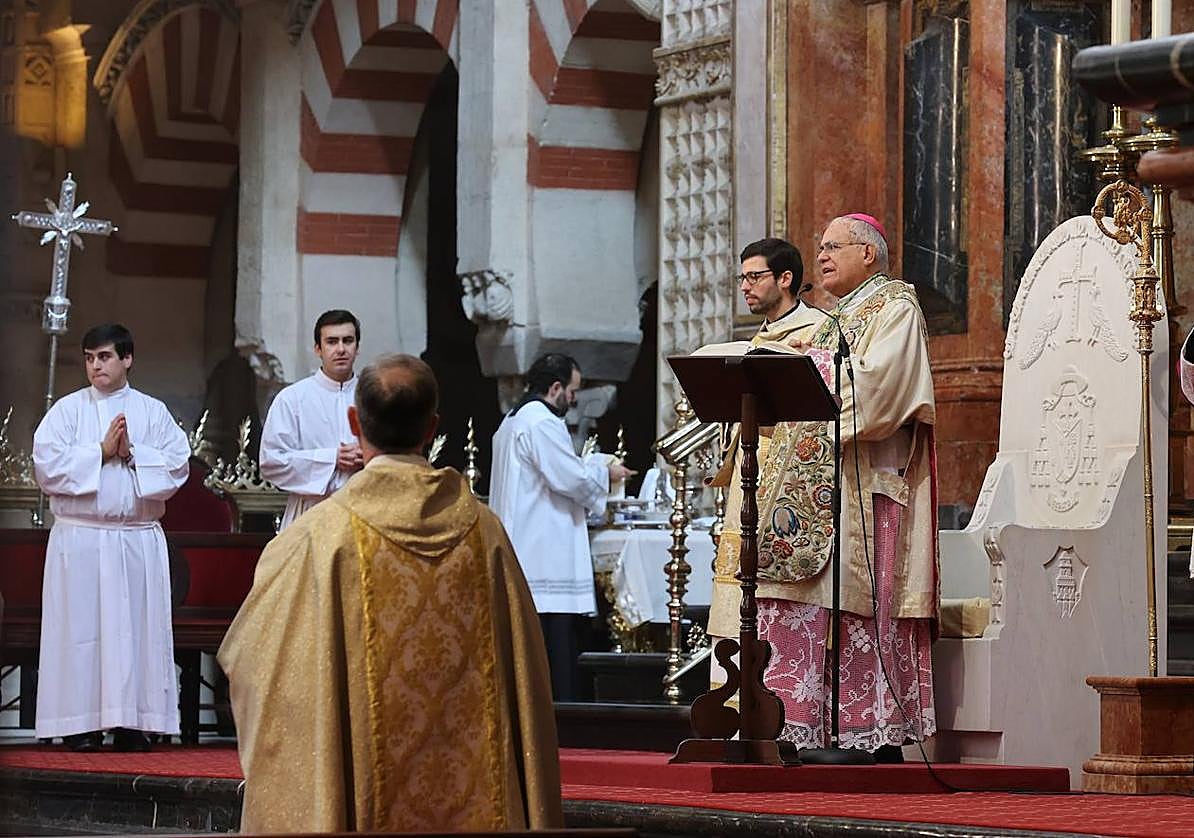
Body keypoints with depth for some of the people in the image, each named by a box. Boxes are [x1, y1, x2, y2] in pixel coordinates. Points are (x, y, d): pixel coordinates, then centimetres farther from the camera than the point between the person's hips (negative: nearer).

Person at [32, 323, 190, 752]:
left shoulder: (153, 412, 10)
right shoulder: (67, 410, 7)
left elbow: (177, 466, 1)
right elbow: (47, 465, -4)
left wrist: (132, 454, -10)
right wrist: (101, 452, -9)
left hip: (138, 538, 1)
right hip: (79, 536, -1)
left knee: (137, 627, -1)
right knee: (80, 626, -4)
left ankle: (132, 723, 2)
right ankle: (83, 724, -1)